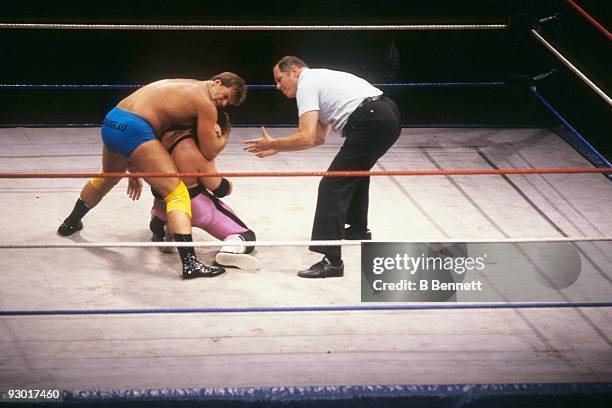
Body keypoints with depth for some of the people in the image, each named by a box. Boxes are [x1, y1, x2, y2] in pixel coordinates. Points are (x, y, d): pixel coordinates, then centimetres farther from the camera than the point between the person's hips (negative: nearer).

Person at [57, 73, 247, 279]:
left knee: (107, 178, 37)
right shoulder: (205, 104, -2)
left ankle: (70, 223, 60)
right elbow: (209, 152, -1)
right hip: (134, 129, -9)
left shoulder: (183, 85, 24)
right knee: (176, 192, -9)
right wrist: (224, 137, 20)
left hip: (110, 122, 9)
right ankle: (190, 263, -21)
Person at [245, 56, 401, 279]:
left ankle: (331, 260, -14)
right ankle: (358, 229, 52)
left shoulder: (306, 85, 0)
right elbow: (318, 137, 28)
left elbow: (306, 138, -11)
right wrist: (278, 147, 27)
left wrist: (273, 144, 2)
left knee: (332, 185, -8)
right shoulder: (321, 79, 28)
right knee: (355, 171, 33)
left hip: (371, 123, -10)